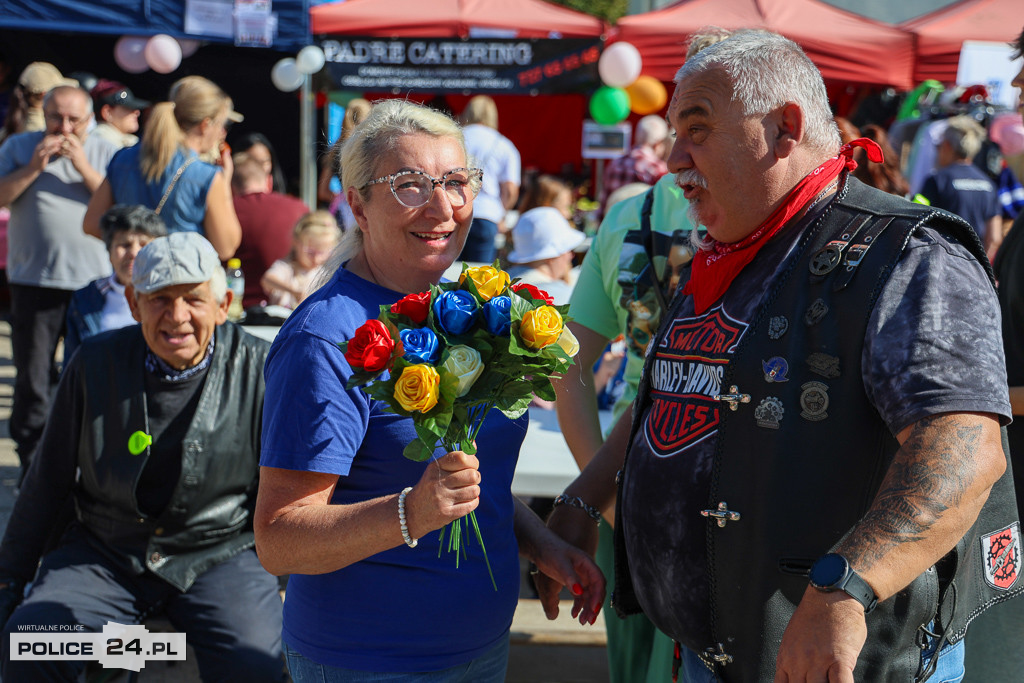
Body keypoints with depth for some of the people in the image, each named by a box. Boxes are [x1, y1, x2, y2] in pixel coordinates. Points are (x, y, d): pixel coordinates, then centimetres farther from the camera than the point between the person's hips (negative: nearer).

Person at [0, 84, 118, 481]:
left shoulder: (105, 154, 7)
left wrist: (84, 167, -14)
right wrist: (34, 167, -12)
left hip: (96, 281, 0)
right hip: (35, 281, 0)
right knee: (32, 378, 4)